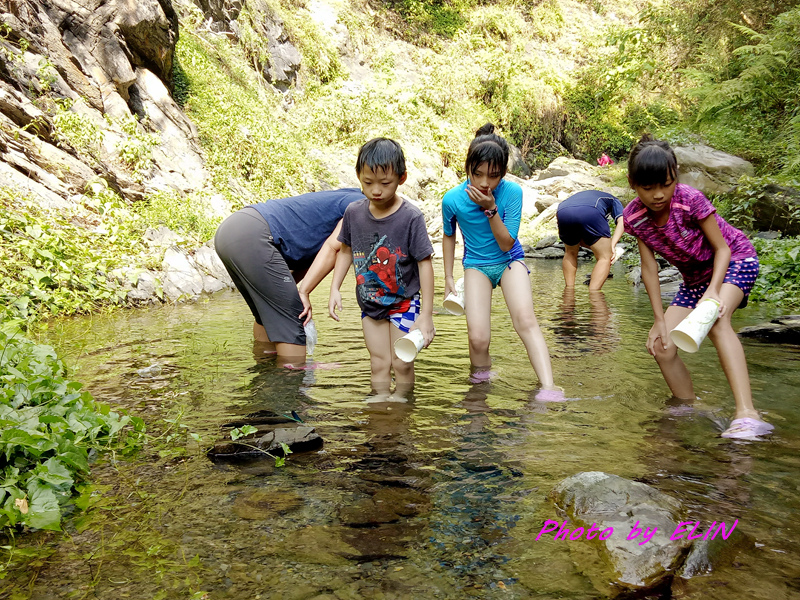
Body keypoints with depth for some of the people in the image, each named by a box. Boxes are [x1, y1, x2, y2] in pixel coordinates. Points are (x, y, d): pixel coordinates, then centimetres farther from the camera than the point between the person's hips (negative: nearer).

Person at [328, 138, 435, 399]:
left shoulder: (411, 217, -20)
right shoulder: (354, 212, -8)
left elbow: (425, 263, -16)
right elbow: (346, 250, 8)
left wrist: (426, 314, -17)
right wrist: (335, 289, 0)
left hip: (404, 301, -3)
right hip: (370, 302, 3)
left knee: (402, 363, 4)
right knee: (379, 363, 8)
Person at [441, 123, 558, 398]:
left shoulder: (512, 192, -18)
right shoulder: (452, 199, -15)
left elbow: (506, 245, -16)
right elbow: (449, 236, 7)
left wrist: (491, 209, -28)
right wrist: (448, 278, 7)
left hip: (510, 261, 0)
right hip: (476, 265, 1)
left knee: (525, 319, -26)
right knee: (478, 338, -17)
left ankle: (548, 389, -29)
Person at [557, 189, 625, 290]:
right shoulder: (613, 200, 38)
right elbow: (621, 221, 16)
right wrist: (612, 245, 6)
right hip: (590, 212, -4)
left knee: (570, 253, 29)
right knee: (605, 258, 10)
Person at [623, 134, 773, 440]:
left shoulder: (690, 200, -28)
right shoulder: (633, 216, -16)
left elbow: (722, 248, -20)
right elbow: (649, 268, -10)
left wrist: (713, 291, -36)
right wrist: (660, 320, -14)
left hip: (735, 261, -6)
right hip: (695, 277, 6)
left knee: (715, 320, -37)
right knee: (661, 347, -6)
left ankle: (747, 414, -46)